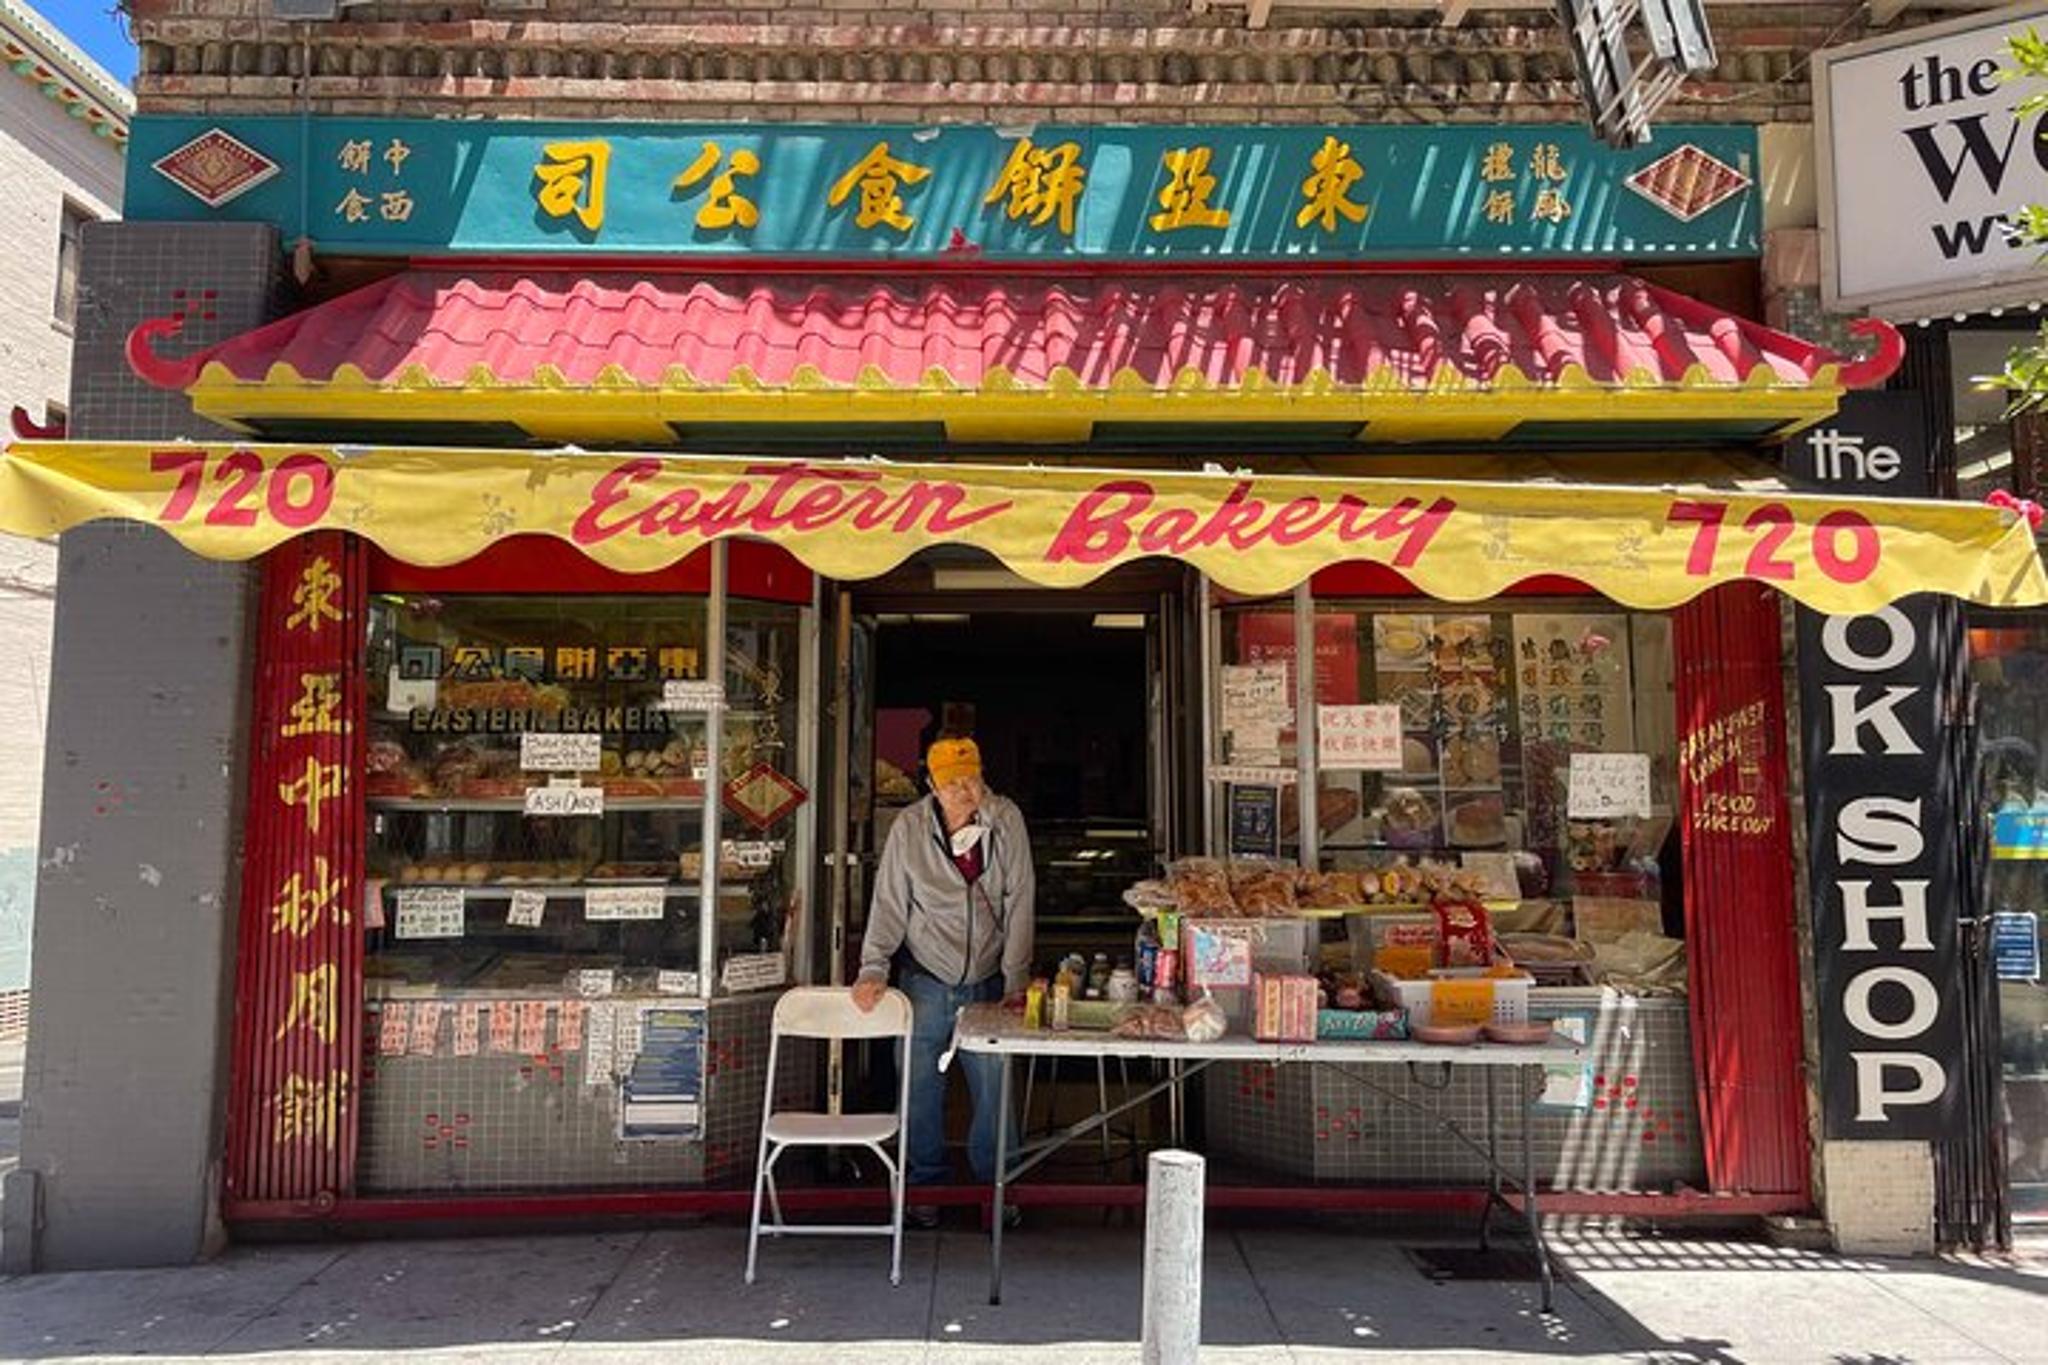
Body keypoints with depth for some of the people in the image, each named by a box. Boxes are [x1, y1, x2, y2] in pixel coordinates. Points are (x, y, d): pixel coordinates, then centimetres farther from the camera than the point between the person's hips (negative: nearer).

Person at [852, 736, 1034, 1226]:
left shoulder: (1006, 821, -6)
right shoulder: (910, 828, -7)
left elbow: (1019, 903, -4)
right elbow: (889, 903, -3)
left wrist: (1015, 980, -6)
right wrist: (873, 969, -12)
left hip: (987, 980, 0)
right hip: (926, 979, 0)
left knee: (995, 1088, 5)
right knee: (922, 1086, 8)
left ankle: (994, 1184, 26)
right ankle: (927, 1184, 28)